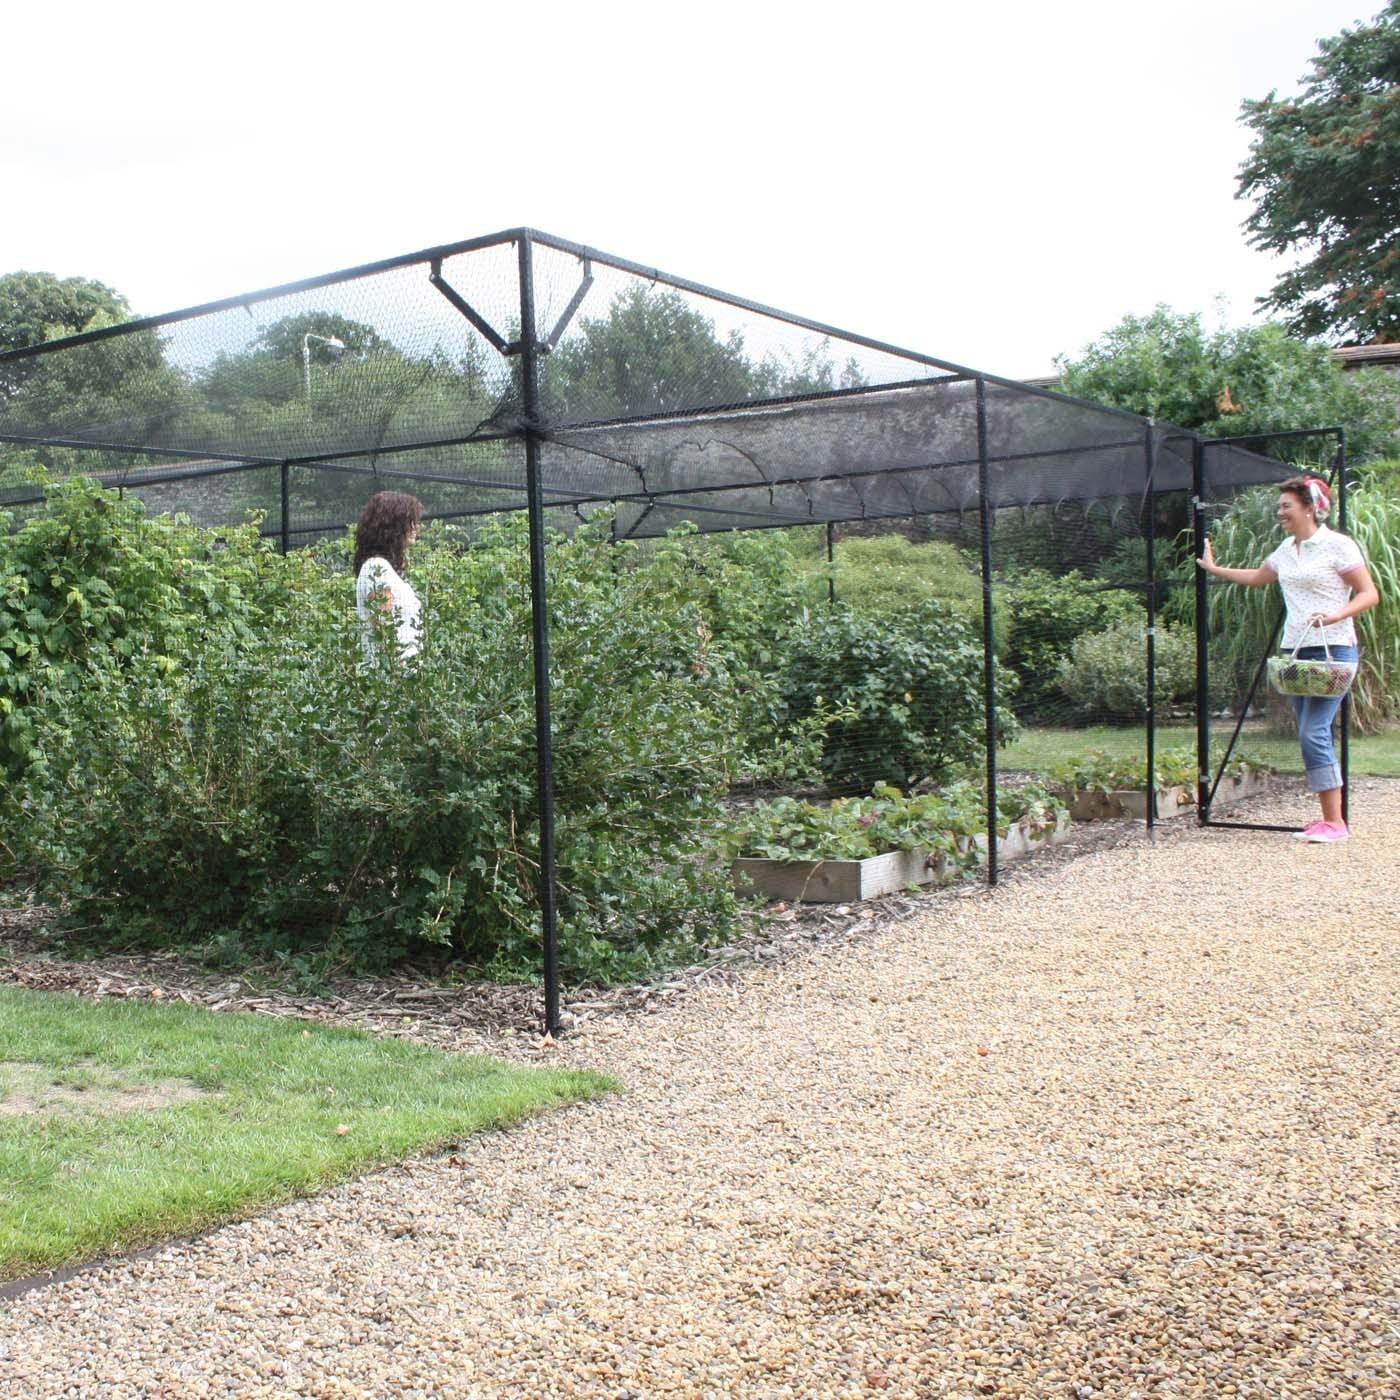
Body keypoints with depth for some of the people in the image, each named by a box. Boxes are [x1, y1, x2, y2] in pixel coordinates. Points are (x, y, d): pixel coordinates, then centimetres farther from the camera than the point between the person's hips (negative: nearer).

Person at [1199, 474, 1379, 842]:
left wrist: (1336, 615, -23)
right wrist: (1214, 569, 38)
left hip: (1332, 650, -8)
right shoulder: (1287, 550, 15)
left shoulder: (1337, 545, -6)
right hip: (1295, 651, 8)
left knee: (1314, 732, -15)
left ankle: (1335, 822, -10)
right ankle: (1327, 818, 11)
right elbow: (1257, 578, 34)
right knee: (1311, 735, 6)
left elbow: (1369, 594, -8)